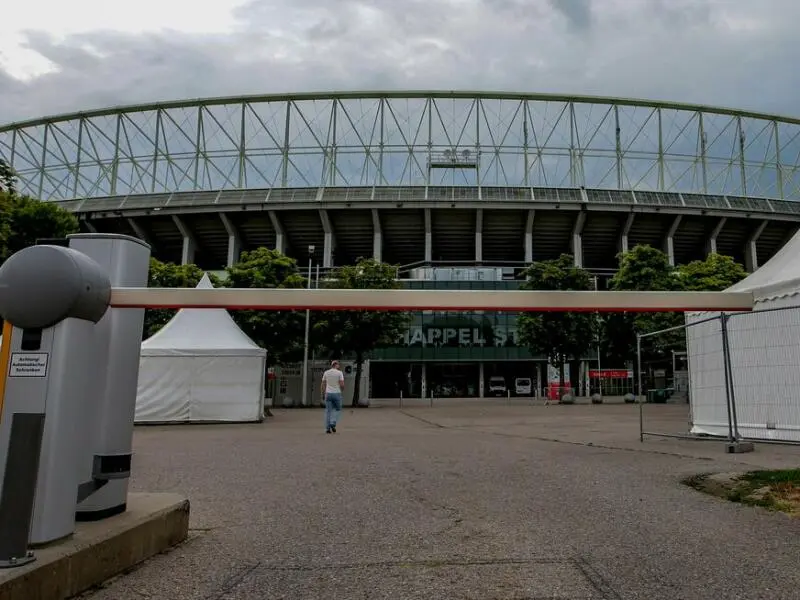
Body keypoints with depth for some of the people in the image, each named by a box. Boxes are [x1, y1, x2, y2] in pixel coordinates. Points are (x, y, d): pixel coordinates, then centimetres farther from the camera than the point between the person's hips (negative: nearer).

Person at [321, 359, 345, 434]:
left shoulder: (326, 372, 5)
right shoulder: (339, 373, -6)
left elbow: (323, 385, 6)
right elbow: (342, 384, -12)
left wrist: (324, 393, 17)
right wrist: (342, 390, 9)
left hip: (328, 394, 3)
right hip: (337, 394, -3)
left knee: (328, 411, 7)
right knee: (337, 409, 13)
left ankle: (327, 428, 4)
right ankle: (333, 423, -6)